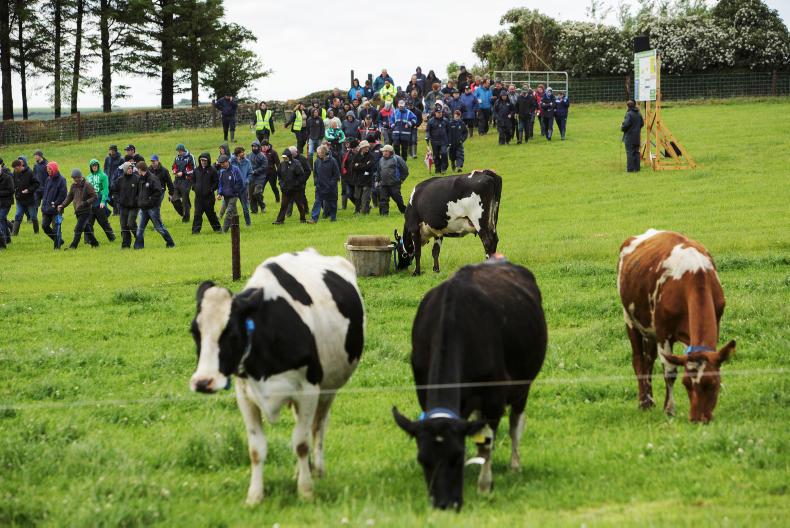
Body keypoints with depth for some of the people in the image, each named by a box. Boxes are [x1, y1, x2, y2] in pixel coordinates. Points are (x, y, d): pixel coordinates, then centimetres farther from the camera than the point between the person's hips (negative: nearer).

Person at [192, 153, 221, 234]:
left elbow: (217, 182, -2)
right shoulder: (197, 170, 9)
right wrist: (195, 187, 7)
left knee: (210, 213, 6)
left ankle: (217, 228, 21)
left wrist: (211, 189, -12)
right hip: (198, 196, 3)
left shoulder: (212, 170, -4)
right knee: (197, 213, -2)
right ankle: (196, 229, 1)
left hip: (209, 196, -3)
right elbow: (193, 180, 22)